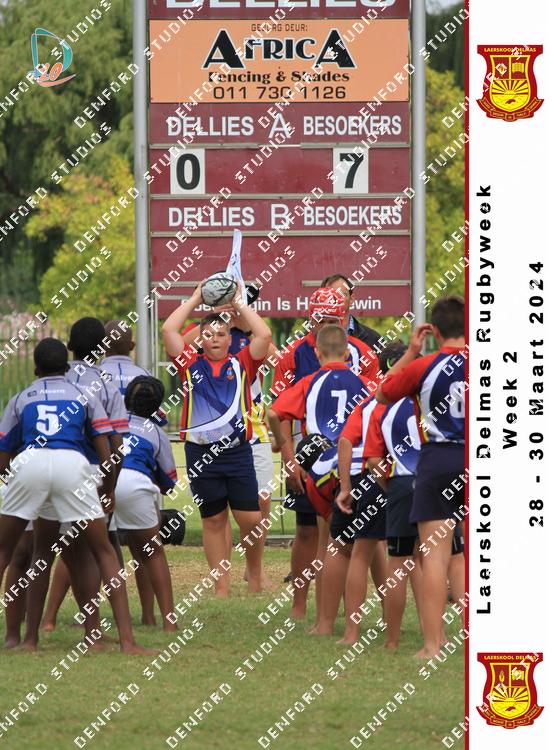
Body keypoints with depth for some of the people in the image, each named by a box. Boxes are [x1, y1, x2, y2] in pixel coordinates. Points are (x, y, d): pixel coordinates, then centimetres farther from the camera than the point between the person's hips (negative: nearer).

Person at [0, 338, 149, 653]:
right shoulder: (84, 396, 26)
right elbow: (106, 453, 16)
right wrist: (109, 490, 32)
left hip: (30, 463, 0)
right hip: (72, 464, 0)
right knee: (104, 551, 10)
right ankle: (127, 639, -3)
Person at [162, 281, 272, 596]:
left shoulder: (241, 365, 7)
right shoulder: (192, 365, 9)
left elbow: (264, 335, -4)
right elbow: (169, 330, 2)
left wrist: (239, 303, 5)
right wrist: (196, 299, 10)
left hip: (238, 451, -1)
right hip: (201, 453, 1)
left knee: (251, 519, -5)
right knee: (213, 520, 7)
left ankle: (255, 573, 18)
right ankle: (222, 586, 12)